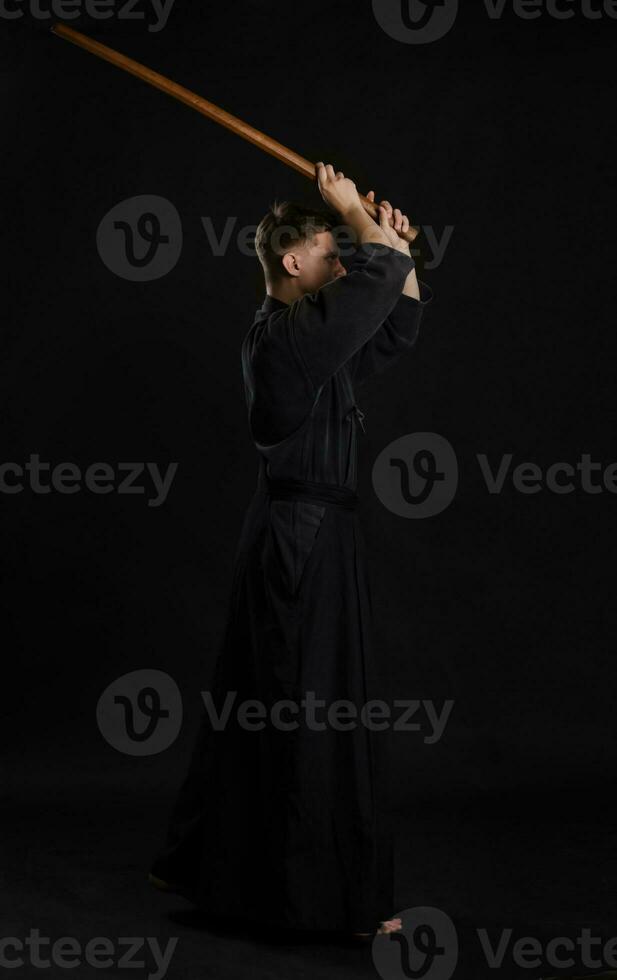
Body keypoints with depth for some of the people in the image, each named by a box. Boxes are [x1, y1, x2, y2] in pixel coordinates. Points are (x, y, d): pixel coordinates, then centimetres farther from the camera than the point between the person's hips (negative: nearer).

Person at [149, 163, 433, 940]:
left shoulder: (314, 337, 14)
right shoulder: (284, 335, -14)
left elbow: (398, 327, 23)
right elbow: (377, 274, -17)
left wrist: (399, 247, 15)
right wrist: (353, 211, -1)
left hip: (296, 538, 10)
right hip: (304, 537, -10)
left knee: (258, 706, 17)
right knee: (317, 714, -3)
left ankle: (200, 862, 29)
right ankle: (341, 898, 6)